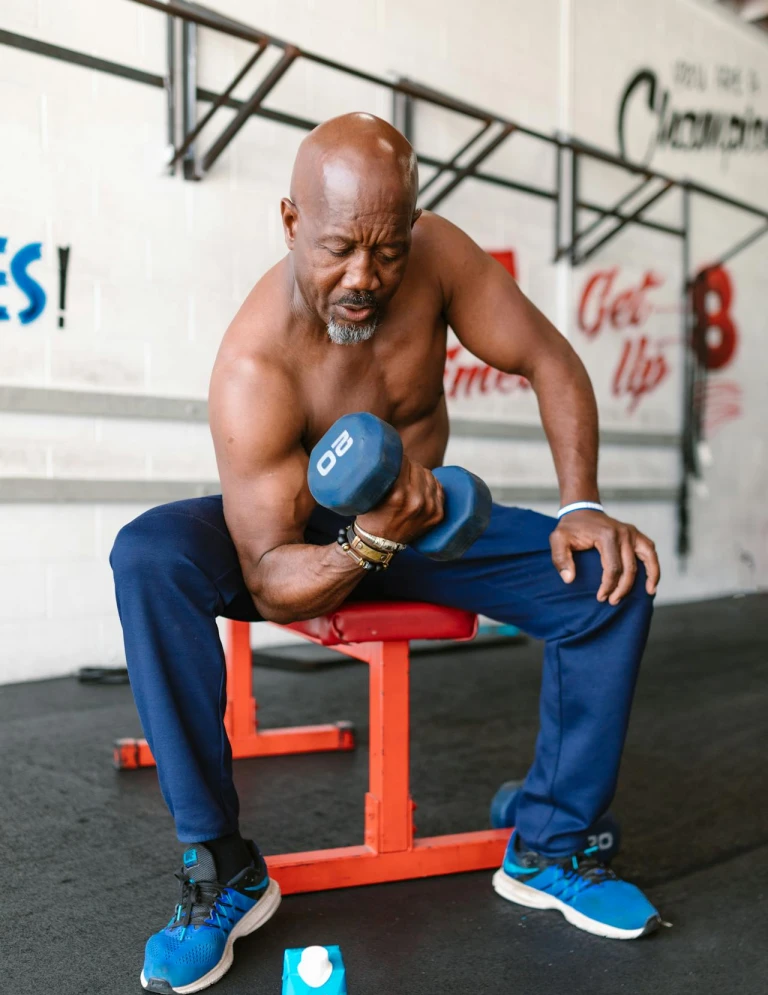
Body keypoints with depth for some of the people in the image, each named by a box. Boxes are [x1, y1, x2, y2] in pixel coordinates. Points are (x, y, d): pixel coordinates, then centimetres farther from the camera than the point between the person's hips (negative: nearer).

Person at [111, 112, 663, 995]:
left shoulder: (435, 253, -19)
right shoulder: (254, 367, -30)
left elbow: (550, 363, -10)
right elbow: (272, 585, -29)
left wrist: (583, 508, -20)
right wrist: (373, 541, -48)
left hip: (428, 523, 4)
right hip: (315, 539, -3)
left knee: (613, 579, -18)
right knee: (148, 558, -33)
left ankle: (547, 847, -1)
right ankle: (221, 869, -21)